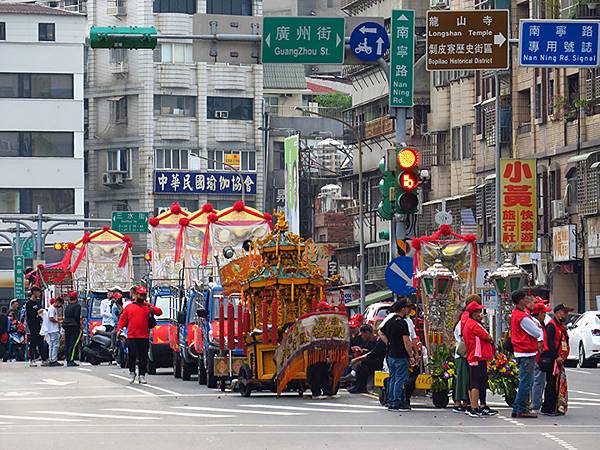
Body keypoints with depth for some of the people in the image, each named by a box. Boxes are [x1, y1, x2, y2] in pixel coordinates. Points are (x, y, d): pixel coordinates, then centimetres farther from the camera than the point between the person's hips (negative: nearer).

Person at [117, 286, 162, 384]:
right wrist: (119, 329, -4)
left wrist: (152, 309, -15)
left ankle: (142, 375, 7)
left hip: (144, 337, 0)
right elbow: (122, 319, 10)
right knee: (132, 356, -1)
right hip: (131, 336, 0)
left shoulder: (147, 306, 11)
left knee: (143, 357, 2)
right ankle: (132, 373, 16)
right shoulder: (129, 307, 11)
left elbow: (159, 312, 4)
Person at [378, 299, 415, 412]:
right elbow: (406, 341, -19)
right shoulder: (402, 323, -16)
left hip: (391, 355, 8)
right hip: (401, 356, -8)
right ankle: (397, 404, -5)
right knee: (400, 380, -4)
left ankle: (391, 403, 15)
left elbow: (380, 333, 22)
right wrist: (411, 356, -13)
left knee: (392, 379, 12)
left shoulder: (390, 321, 10)